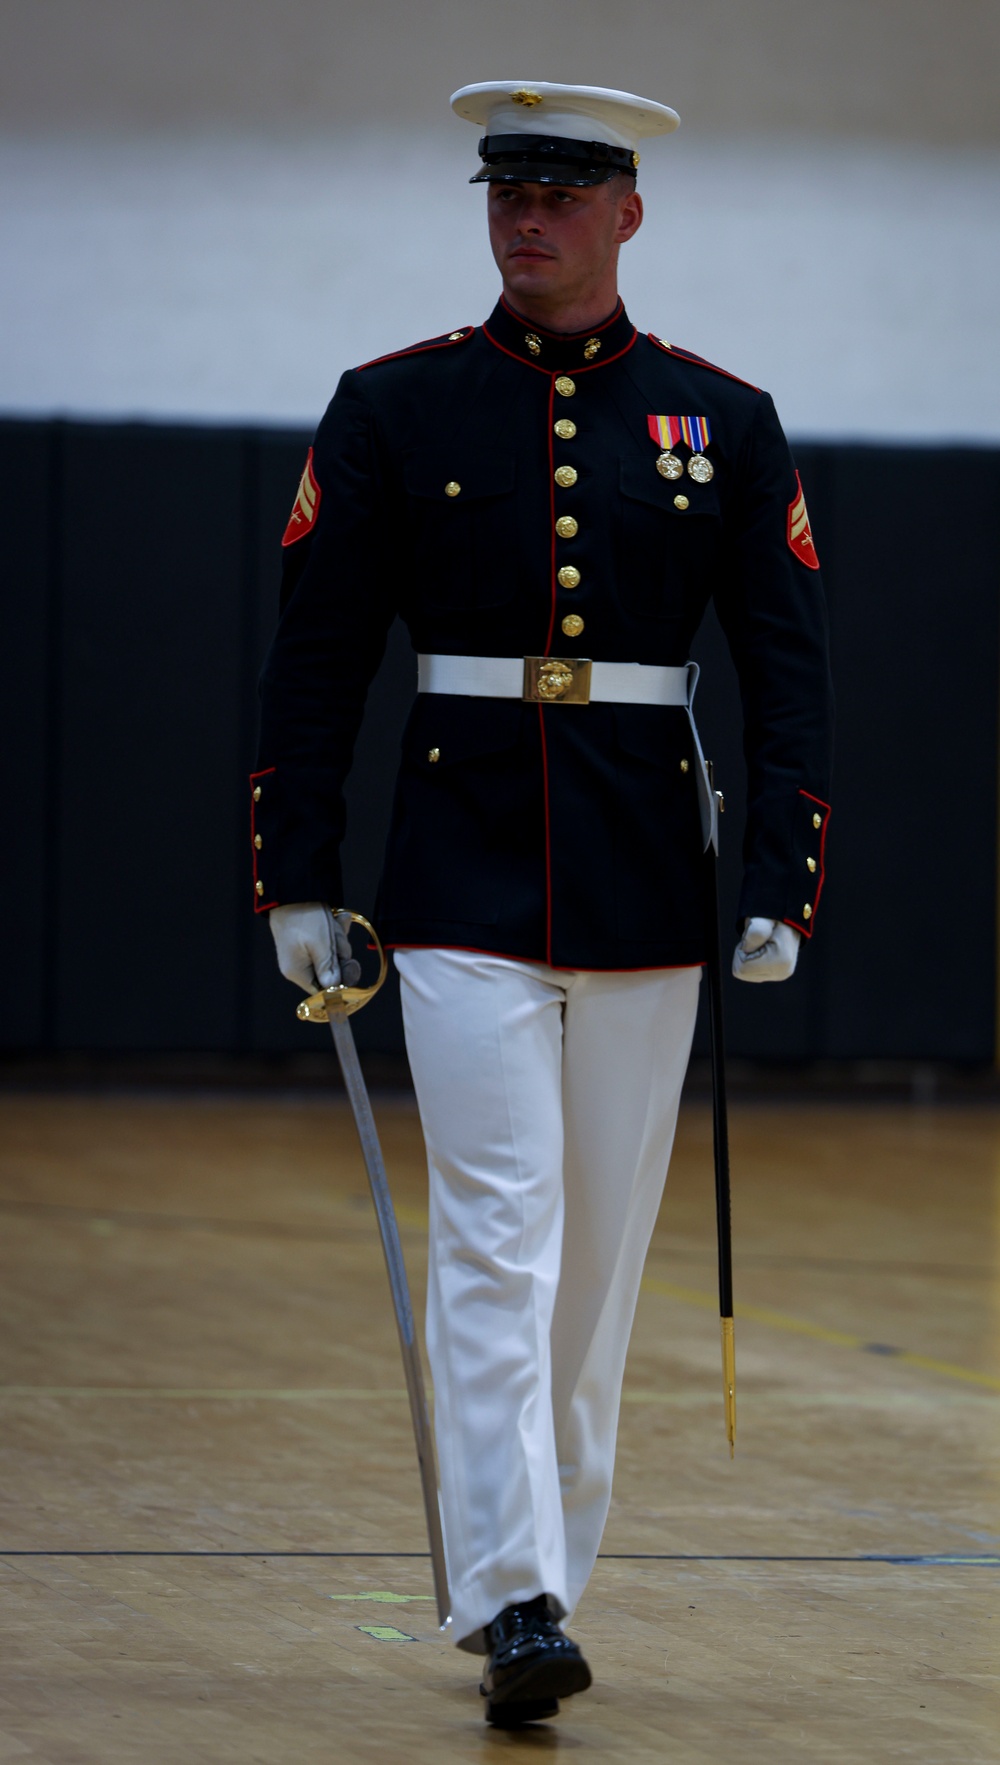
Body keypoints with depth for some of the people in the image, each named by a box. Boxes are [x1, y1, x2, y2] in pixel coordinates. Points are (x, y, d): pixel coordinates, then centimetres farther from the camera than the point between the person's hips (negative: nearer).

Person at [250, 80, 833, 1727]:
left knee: (600, 1260, 9)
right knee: (498, 1246, -11)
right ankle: (512, 1603, -16)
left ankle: (546, 1572, 22)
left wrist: (781, 892, -6)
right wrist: (297, 882, -3)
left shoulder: (723, 422, 4)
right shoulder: (392, 409, 1)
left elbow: (786, 667, 3)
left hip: (647, 900, 2)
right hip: (464, 894, -2)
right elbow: (316, 656, 3)